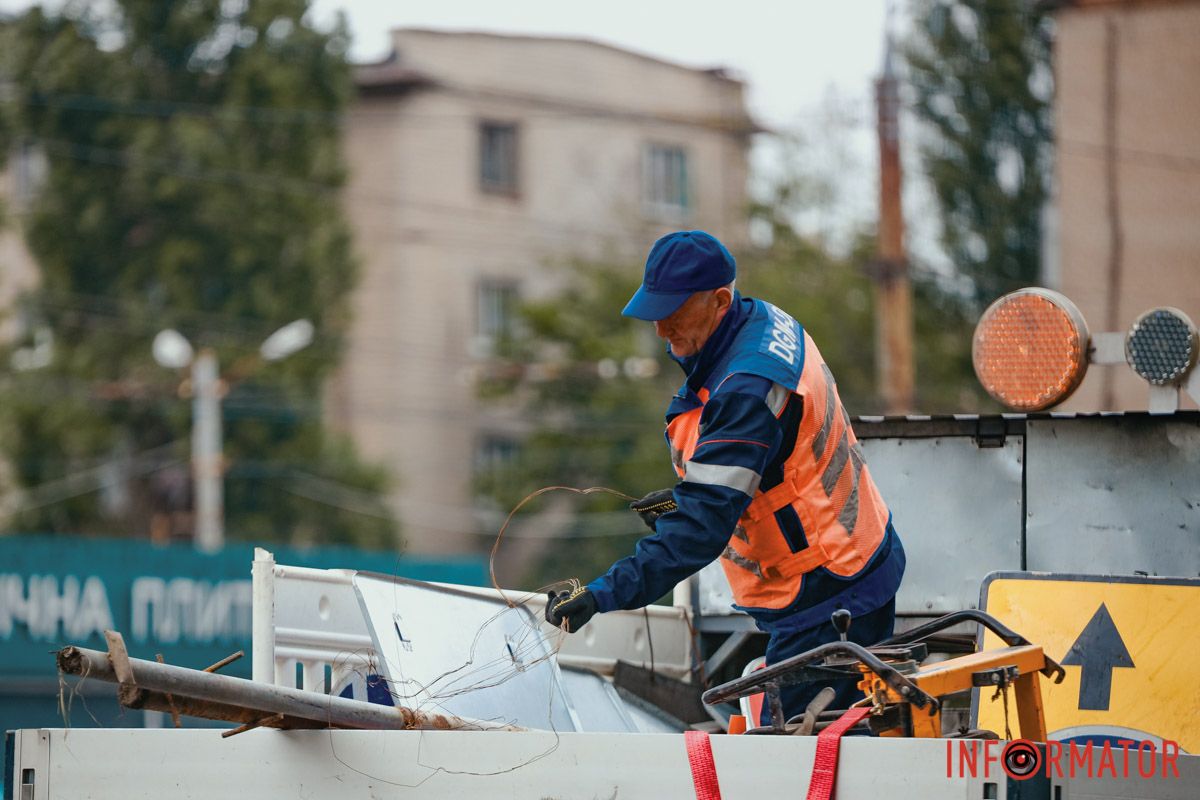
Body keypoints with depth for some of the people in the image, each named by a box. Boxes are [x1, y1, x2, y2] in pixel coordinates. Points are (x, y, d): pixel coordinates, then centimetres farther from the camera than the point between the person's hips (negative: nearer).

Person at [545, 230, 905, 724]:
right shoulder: (766, 323, 4)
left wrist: (603, 594, -37)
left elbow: (705, 527, -33)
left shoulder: (747, 390, -28)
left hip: (826, 600, -11)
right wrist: (685, 498, 7)